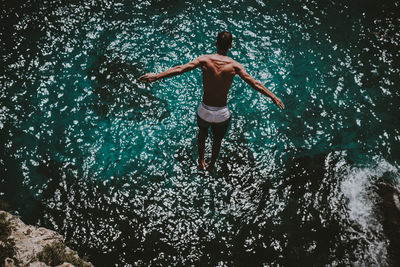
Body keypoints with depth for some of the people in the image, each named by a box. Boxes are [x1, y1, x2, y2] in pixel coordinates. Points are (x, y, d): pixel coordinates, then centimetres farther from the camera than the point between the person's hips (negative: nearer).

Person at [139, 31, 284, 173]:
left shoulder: (205, 59, -12)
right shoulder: (234, 65, -12)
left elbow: (180, 69, -17)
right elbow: (254, 83, -12)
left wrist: (156, 76, -13)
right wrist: (273, 97, -4)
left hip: (204, 111, 0)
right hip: (222, 114, 0)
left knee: (202, 132, 35)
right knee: (217, 140, 29)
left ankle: (201, 161, 42)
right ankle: (211, 166, 50)